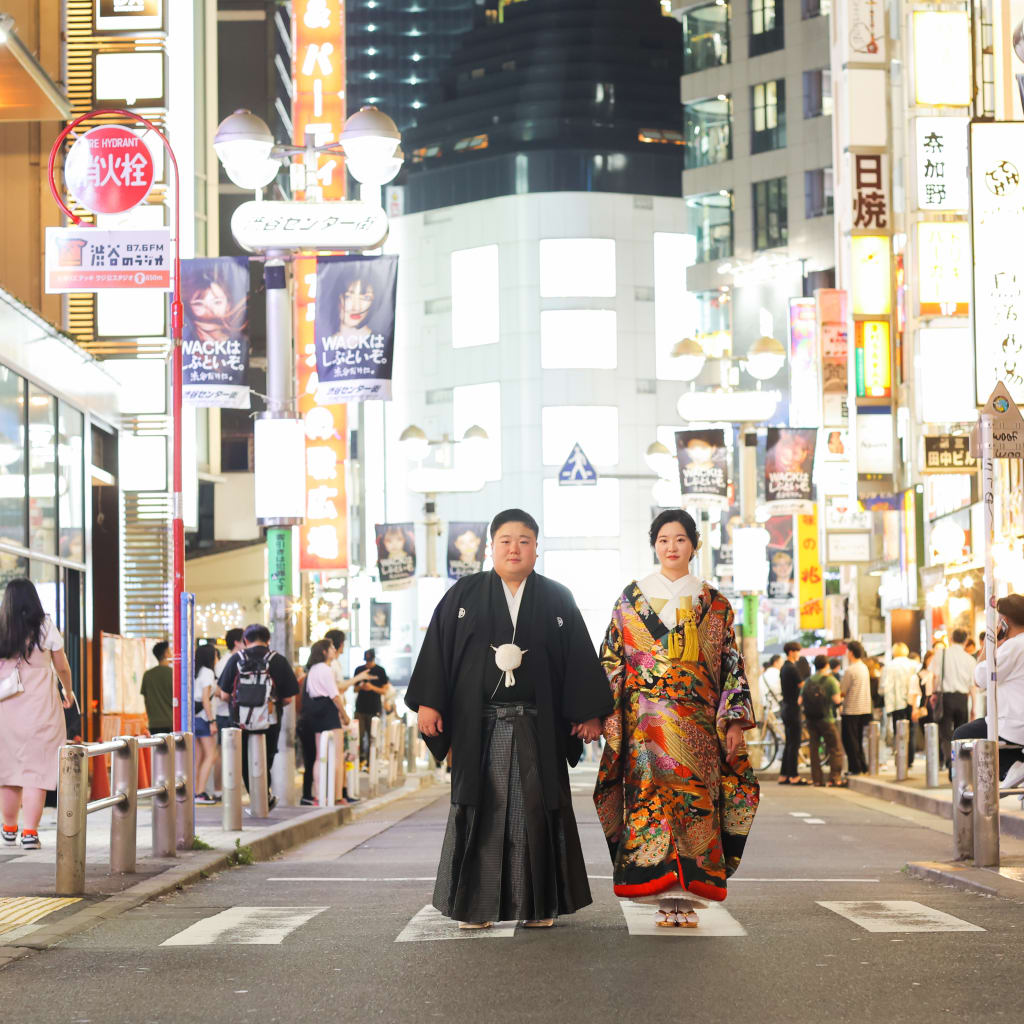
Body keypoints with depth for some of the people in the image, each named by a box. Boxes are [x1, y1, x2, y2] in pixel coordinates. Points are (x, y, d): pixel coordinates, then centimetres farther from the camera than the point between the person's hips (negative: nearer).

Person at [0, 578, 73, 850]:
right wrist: (68, 693, 23)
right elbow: (62, 668, 5)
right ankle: (30, 832, -7)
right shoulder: (45, 627, -3)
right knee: (35, 768, -2)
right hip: (40, 710, -2)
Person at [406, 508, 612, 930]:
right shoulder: (464, 594, 6)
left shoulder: (557, 599, 7)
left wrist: (590, 713, 1)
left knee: (535, 809, 1)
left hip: (537, 728, 0)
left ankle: (538, 903, 9)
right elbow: (437, 647, 3)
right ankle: (475, 906, 7)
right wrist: (427, 703, -5)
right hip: (479, 725, 0)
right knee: (481, 809, 1)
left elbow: (581, 659, 6)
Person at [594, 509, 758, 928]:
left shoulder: (714, 603, 11)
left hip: (698, 721, 1)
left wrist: (734, 721, 0)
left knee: (695, 800, -5)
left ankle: (686, 897, -2)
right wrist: (610, 719, -1)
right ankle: (668, 898, -8)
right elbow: (612, 662, 7)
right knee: (653, 795, -10)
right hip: (646, 719, -1)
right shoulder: (631, 598, 9)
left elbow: (732, 666, 9)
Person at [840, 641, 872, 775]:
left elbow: (841, 691, -12)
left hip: (851, 710, -8)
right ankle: (863, 767, 17)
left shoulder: (850, 670, -16)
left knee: (849, 740, -1)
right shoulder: (864, 667, 10)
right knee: (858, 740, 16)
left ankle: (856, 769, -2)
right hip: (864, 709, 8)